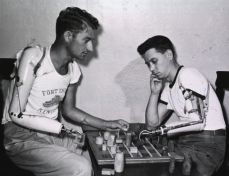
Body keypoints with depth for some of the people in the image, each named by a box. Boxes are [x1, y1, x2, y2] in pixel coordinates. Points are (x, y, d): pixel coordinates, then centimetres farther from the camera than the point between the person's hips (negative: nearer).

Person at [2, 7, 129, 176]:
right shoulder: (34, 57, -19)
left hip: (52, 131, 7)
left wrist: (107, 125, 8)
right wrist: (62, 128, -22)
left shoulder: (74, 69, 1)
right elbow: (16, 113, -21)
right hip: (21, 136, -6)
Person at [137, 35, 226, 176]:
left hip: (208, 143, -7)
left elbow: (197, 122, -18)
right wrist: (154, 93, 3)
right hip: (184, 141, 7)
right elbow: (151, 125, 10)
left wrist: (163, 129, -9)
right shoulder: (168, 87, 14)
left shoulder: (188, 74, -11)